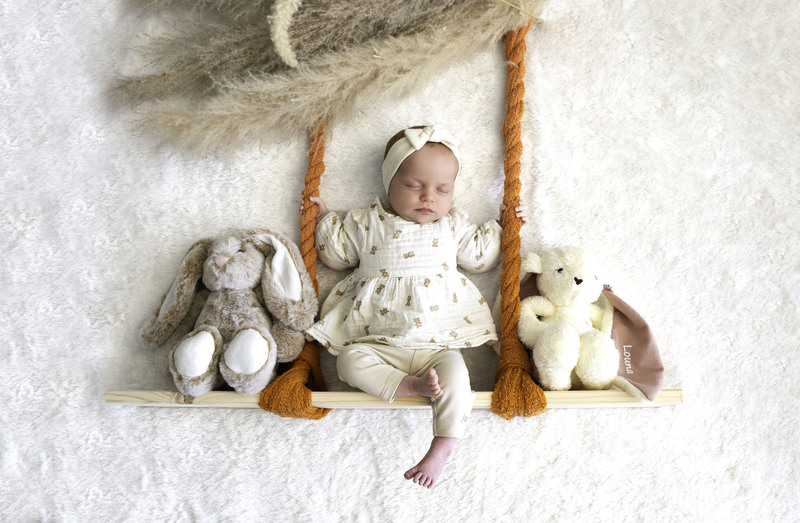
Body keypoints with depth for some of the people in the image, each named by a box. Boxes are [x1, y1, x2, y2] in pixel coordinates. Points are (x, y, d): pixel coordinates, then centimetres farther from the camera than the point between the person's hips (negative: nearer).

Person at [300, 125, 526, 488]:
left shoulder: (452, 224, 13)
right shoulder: (367, 222, 9)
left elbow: (479, 255, 22)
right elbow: (337, 254, 21)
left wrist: (502, 226, 17)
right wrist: (325, 219, 15)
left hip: (438, 344, 0)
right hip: (377, 344, 1)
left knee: (454, 372, -30)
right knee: (349, 361, -27)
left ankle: (443, 446, -24)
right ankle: (409, 385, -32)